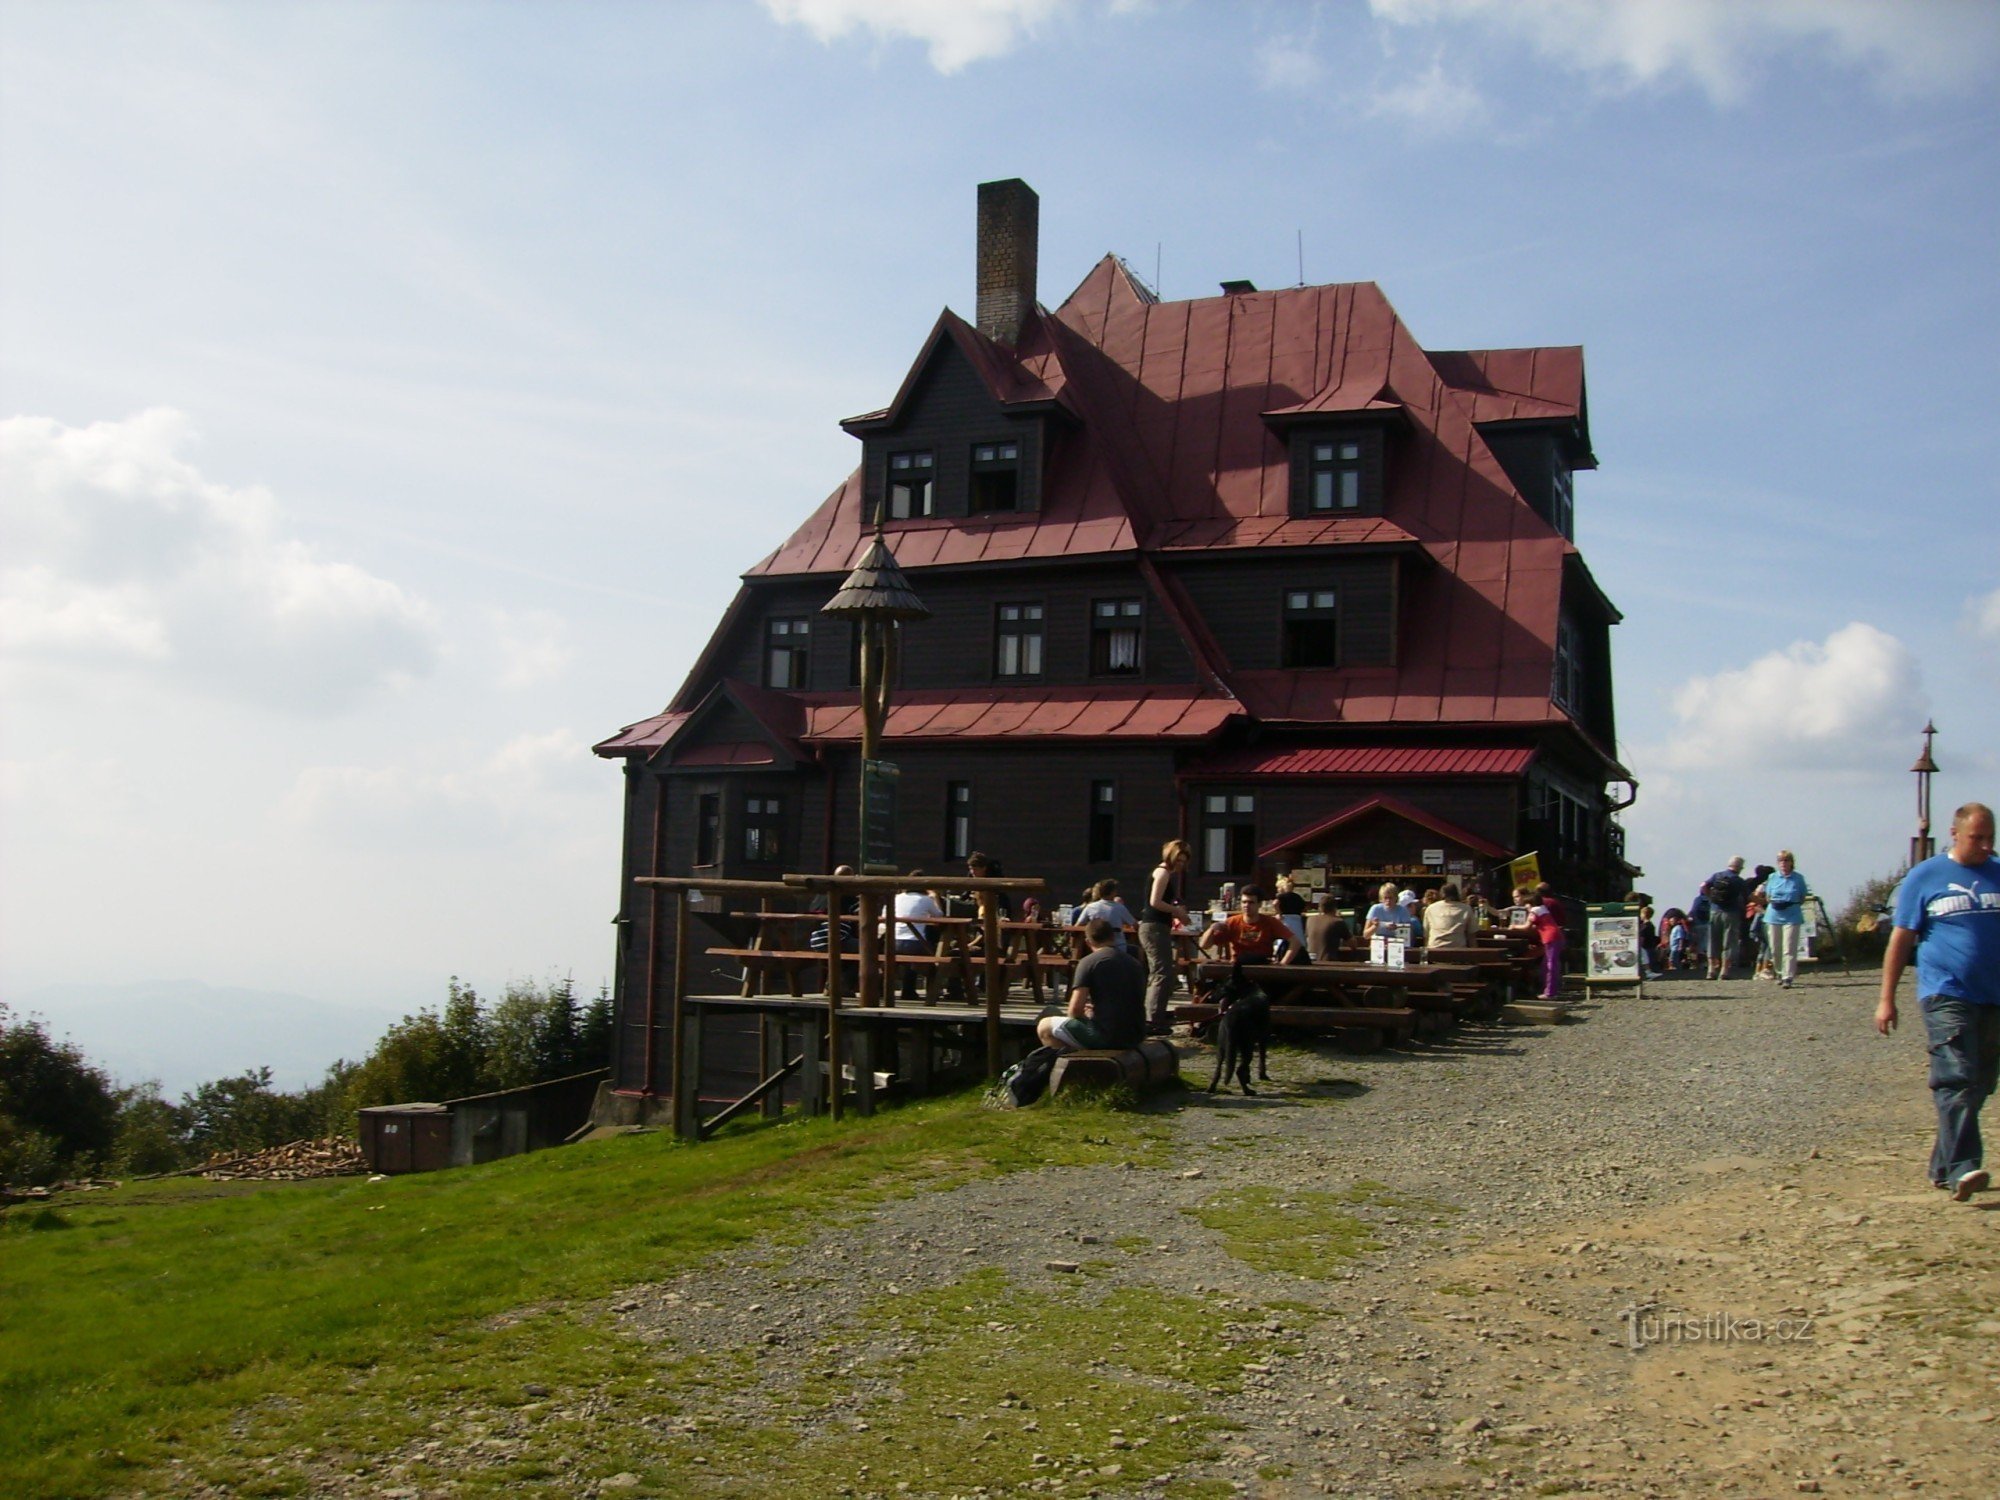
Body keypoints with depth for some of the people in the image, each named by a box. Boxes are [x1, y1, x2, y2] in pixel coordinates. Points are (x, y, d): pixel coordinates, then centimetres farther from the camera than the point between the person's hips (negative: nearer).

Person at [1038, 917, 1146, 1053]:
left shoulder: (1089, 962, -6)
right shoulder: (1134, 963, 12)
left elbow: (1075, 1009, -13)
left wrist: (1084, 1015, 11)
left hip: (1105, 1036, -6)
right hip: (1135, 1037, 7)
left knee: (1044, 1026, 9)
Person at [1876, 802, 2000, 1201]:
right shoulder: (1925, 877, 1)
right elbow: (1901, 940, 2)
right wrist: (1886, 999, -2)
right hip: (1946, 993, -5)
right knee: (1958, 1081, -16)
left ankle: (1943, 1167, 19)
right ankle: (1962, 1168, -21)